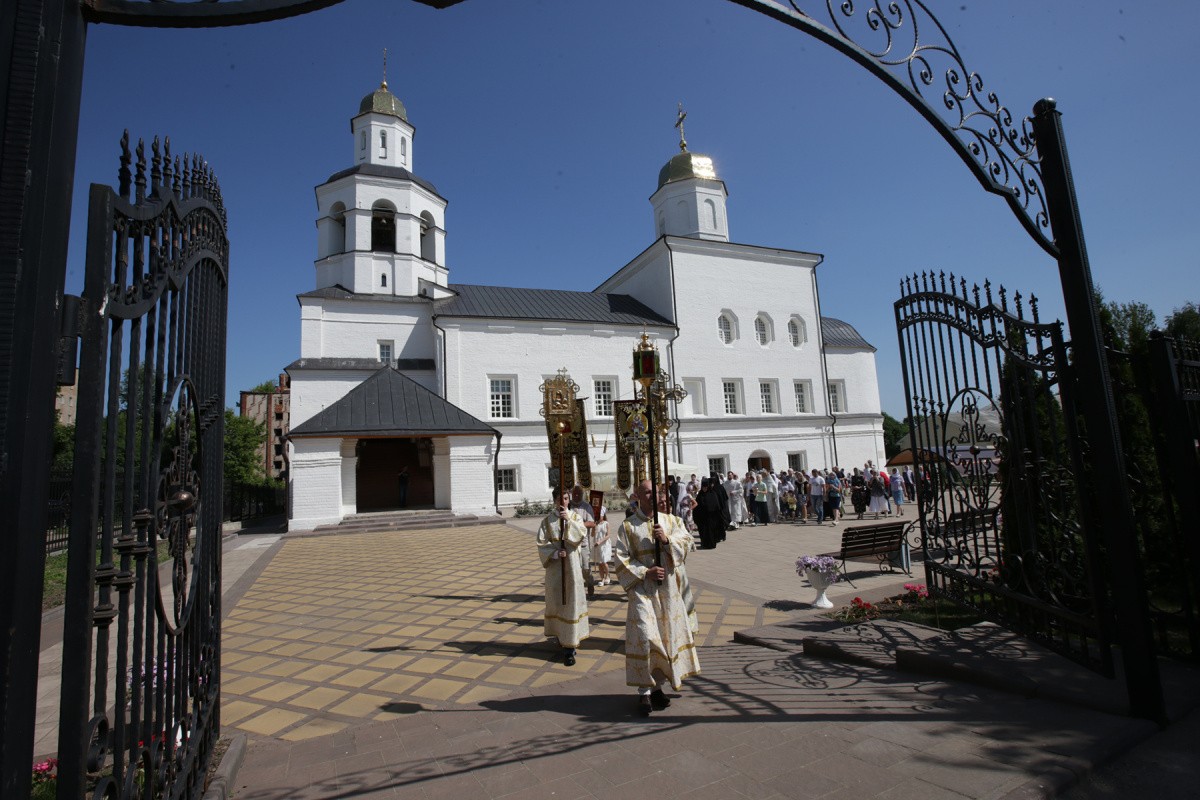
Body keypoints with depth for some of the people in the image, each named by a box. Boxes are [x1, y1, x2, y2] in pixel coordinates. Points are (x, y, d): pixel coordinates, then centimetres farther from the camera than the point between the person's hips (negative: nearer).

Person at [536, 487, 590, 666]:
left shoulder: (576, 517, 1)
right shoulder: (548, 520, 1)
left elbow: (583, 537, -13)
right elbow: (541, 543, -3)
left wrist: (569, 520, -22)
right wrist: (556, 553, -17)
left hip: (572, 565, -1)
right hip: (554, 566, 1)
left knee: (571, 601, -3)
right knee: (556, 601, 9)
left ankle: (569, 646, 1)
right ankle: (560, 636, 29)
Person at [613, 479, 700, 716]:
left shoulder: (671, 521, 7)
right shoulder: (627, 526, -3)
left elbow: (686, 543, 1)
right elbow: (621, 558, -5)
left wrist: (667, 540, -16)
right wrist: (645, 572, -14)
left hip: (668, 588, 4)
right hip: (642, 588, -4)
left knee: (668, 634, 9)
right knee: (644, 636, -11)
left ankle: (658, 685, 25)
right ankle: (644, 692, 2)